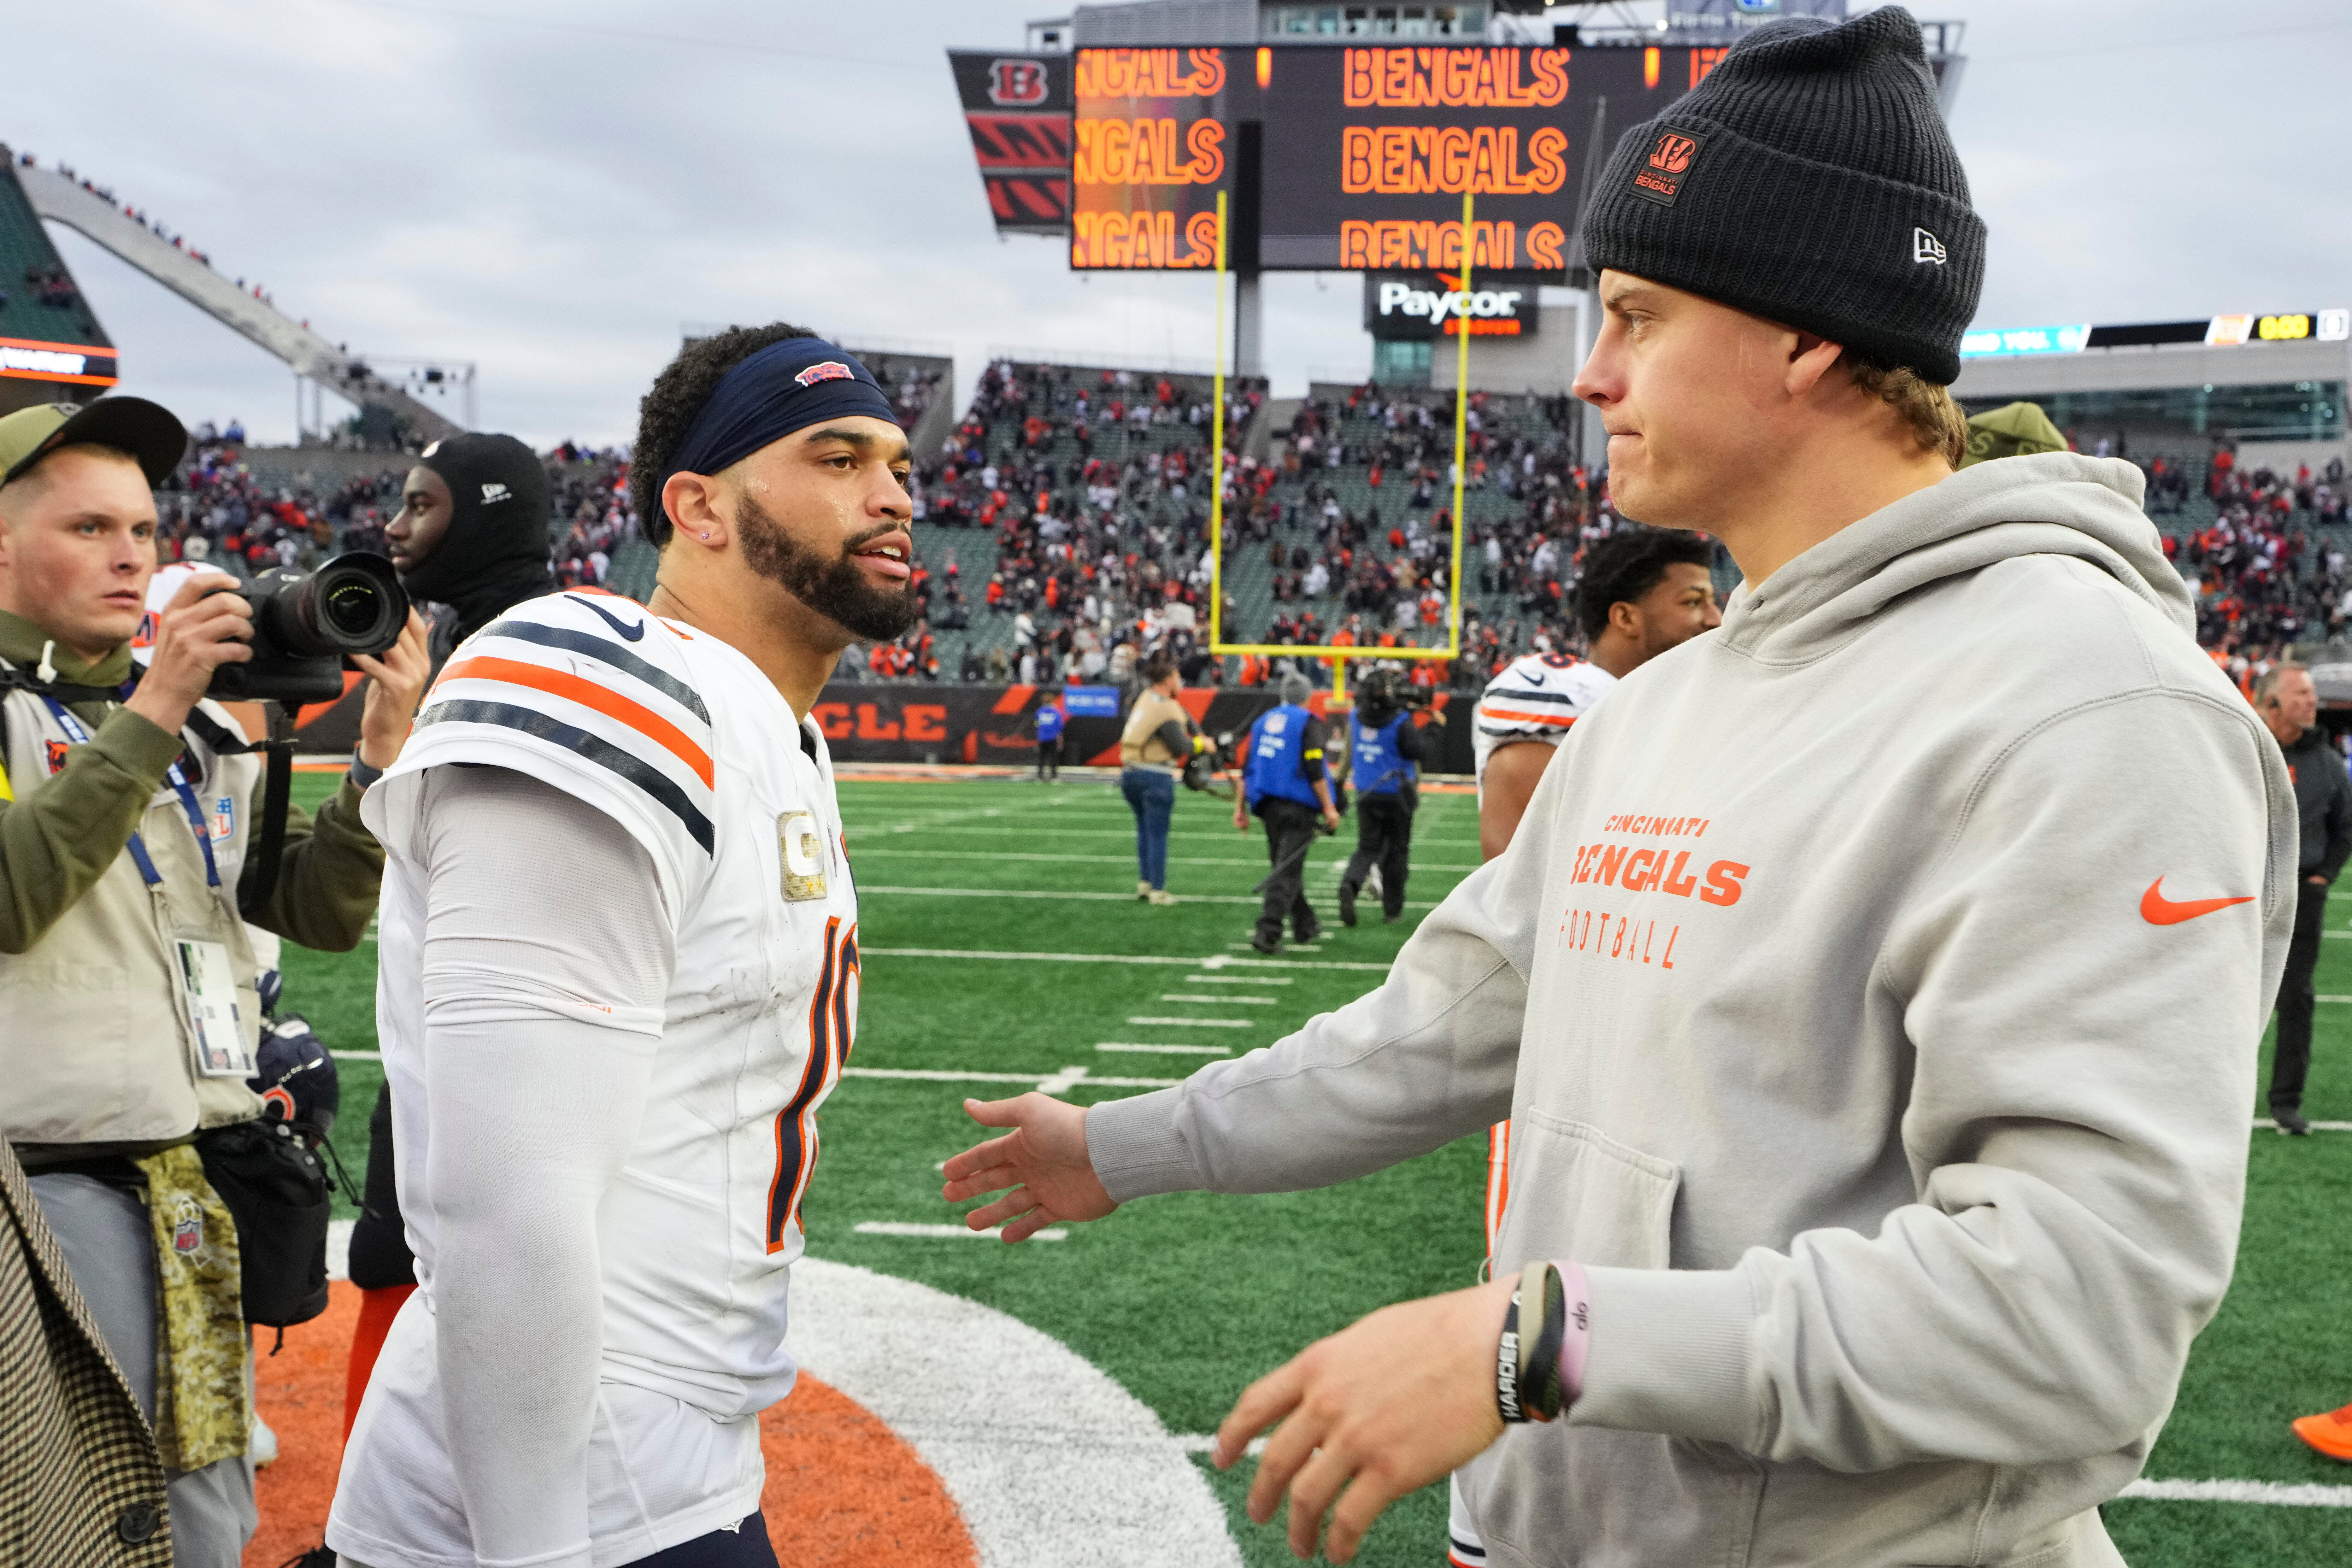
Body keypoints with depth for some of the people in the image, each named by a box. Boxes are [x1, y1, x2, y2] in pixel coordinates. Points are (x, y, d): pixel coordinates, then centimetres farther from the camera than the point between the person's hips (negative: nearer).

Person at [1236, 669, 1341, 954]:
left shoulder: (1264, 720, 14)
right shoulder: (1308, 722, -4)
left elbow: (1247, 767, 12)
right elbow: (1314, 769, -13)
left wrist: (1240, 807, 14)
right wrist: (1328, 807, -10)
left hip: (1267, 803, 6)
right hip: (1298, 804, -6)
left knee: (1285, 864, 18)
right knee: (1288, 870, -7)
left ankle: (1305, 925, 29)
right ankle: (1268, 932, -17)